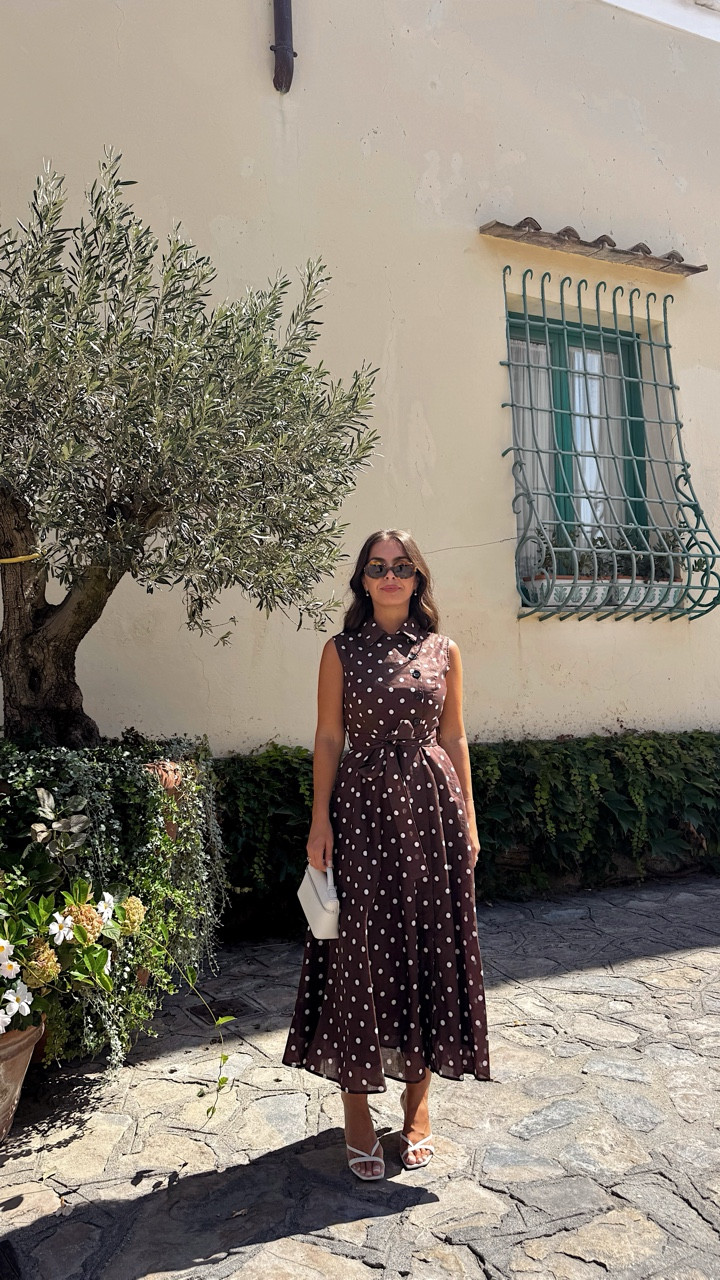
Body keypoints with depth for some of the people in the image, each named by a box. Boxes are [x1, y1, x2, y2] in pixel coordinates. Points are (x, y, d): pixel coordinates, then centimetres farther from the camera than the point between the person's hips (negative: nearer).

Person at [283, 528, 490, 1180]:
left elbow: (455, 739, 9)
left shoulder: (443, 651, 7)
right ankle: (358, 1110, 19)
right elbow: (328, 739, 1)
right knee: (361, 953, 2)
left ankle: (418, 1100, 27)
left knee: (431, 948, 8)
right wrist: (320, 822, -6)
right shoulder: (341, 651, 2)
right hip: (362, 807, -2)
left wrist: (468, 819, 6)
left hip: (431, 806, 2)